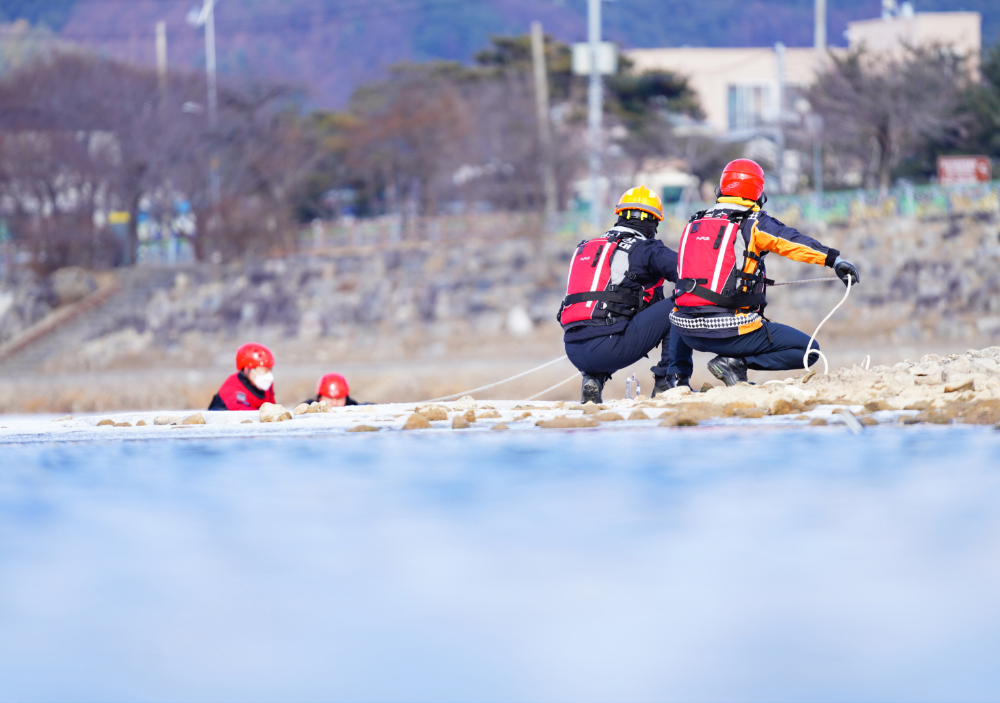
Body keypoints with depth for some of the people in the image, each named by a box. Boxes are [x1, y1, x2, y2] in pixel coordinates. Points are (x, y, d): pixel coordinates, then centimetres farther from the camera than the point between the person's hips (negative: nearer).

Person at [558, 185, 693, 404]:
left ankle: (592, 379, 16)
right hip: (608, 348, -6)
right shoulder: (645, 248, 4)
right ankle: (672, 380, 3)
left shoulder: (585, 248, 22)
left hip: (574, 352, 6)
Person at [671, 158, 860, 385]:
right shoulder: (754, 224, -2)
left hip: (687, 332, 6)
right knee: (809, 351, 2)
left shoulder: (694, 225, 15)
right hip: (729, 330, -6)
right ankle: (736, 363, -11)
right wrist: (834, 260, -23)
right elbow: (794, 241, -16)